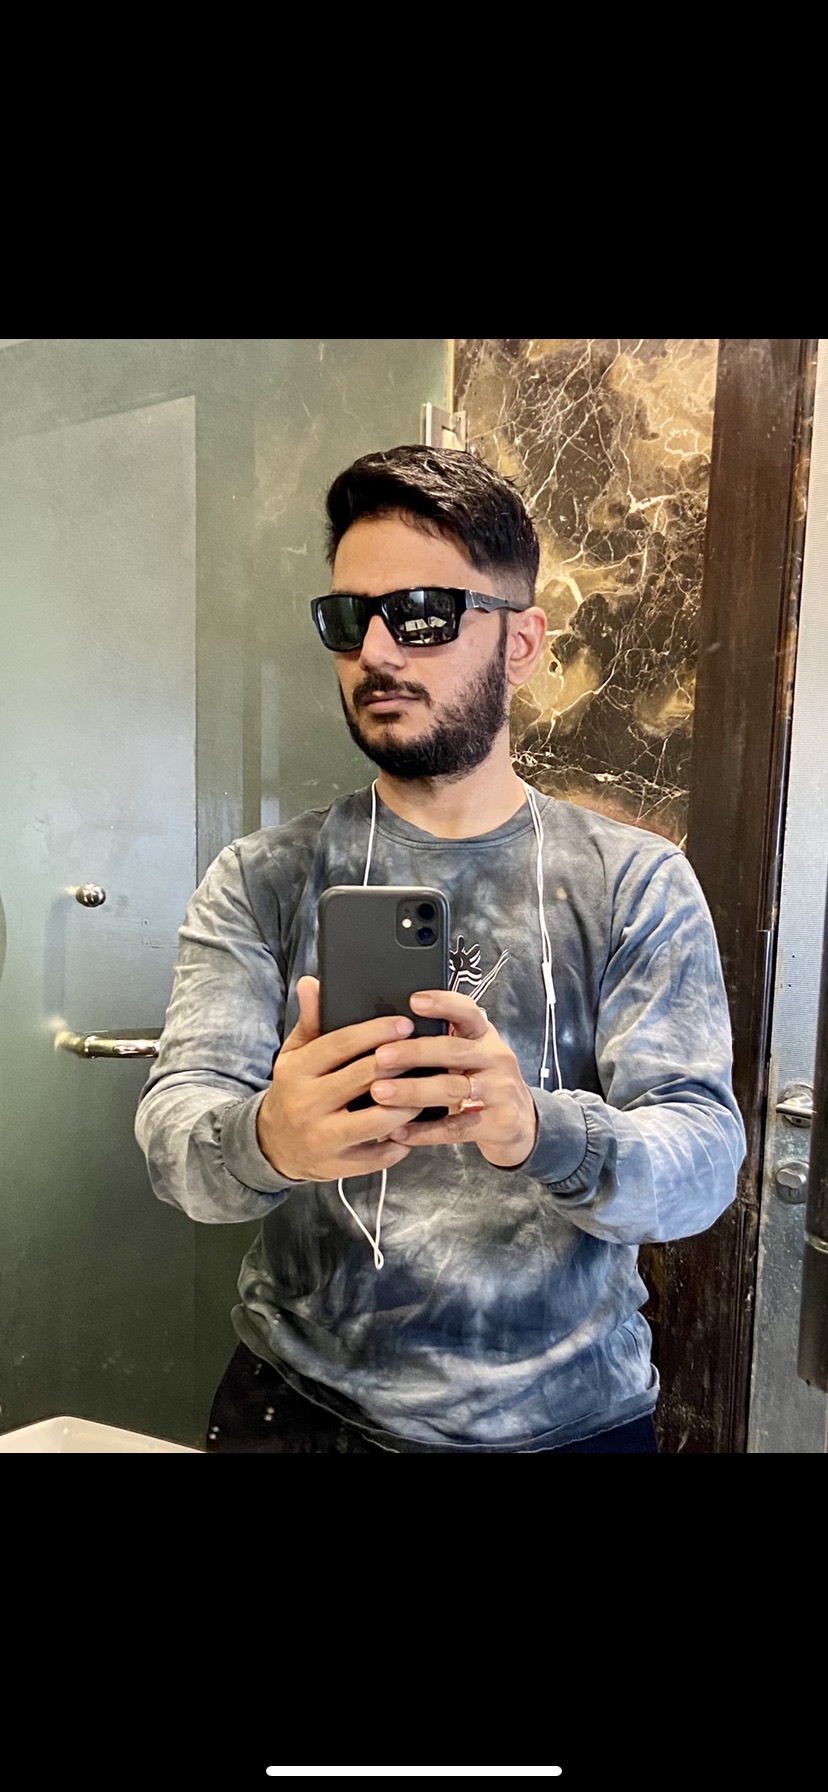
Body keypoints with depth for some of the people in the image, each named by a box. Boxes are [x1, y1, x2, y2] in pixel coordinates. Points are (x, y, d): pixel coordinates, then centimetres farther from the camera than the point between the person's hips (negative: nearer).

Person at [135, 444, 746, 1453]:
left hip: (573, 1415, 1)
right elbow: (174, 1127, -14)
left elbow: (704, 1158, -15)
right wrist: (266, 1142, -38)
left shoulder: (637, 884, -8)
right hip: (299, 1405, 1)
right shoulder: (261, 880, -5)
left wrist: (535, 1129, -37)